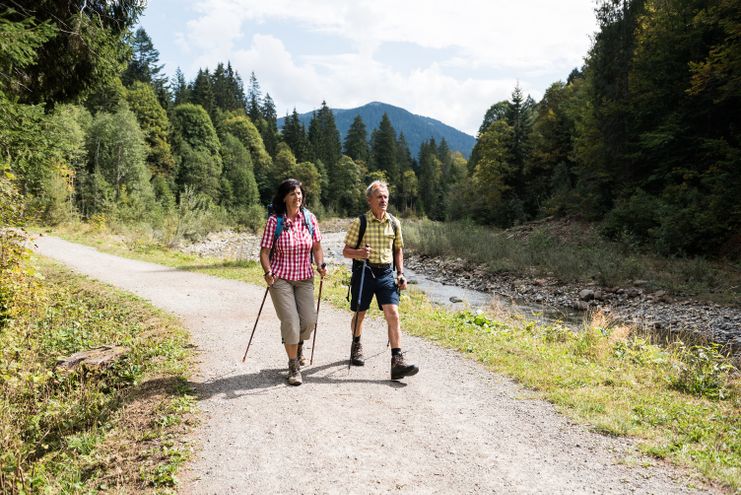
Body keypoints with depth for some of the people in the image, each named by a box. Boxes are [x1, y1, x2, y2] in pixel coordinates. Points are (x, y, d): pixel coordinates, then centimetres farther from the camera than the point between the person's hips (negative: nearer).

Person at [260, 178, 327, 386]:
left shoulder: (309, 218, 1)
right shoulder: (274, 221, -9)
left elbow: (317, 247, 8)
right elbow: (265, 251, -7)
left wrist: (321, 264, -8)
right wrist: (268, 272, -22)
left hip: (304, 278, 3)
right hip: (281, 278, -3)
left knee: (309, 320, -2)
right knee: (290, 322, -8)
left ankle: (298, 343, 35)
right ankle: (294, 367, 10)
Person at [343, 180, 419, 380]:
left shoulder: (394, 223, 4)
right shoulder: (359, 223, -7)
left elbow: (398, 249, 15)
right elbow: (346, 251, -5)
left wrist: (400, 274, 5)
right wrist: (359, 253, -28)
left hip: (386, 273, 2)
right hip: (363, 271, -2)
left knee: (393, 314, -12)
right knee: (360, 314, 13)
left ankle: (397, 362, -12)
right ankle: (356, 345, 42)